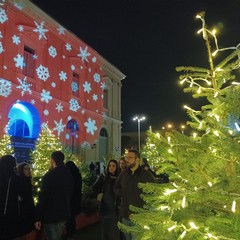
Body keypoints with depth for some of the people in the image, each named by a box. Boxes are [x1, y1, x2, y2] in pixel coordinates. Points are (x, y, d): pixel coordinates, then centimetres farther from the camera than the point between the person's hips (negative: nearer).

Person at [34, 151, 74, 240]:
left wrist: (37, 218, -13)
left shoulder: (49, 176, -17)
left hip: (51, 215, -7)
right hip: (64, 213, 7)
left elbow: (42, 198, -19)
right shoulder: (68, 175, 4)